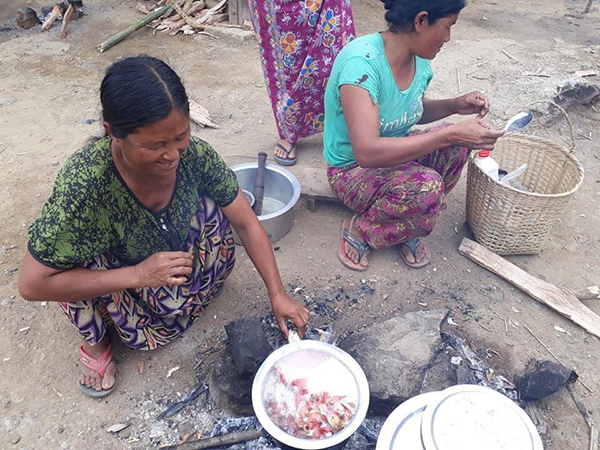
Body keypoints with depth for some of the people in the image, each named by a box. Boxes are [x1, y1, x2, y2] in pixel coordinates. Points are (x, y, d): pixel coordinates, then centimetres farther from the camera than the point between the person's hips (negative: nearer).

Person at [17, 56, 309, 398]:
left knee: (211, 209, -22)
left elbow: (247, 225, -17)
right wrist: (138, 275, -37)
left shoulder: (195, 154, -27)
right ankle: (96, 342, -3)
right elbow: (32, 284, -31)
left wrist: (278, 294, -22)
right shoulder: (85, 184, -38)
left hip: (175, 262, 2)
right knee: (89, 258, -33)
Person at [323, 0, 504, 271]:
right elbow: (367, 152, -38)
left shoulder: (420, 60, -4)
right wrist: (450, 134, -35)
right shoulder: (361, 62, -29)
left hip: (394, 154, 8)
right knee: (426, 186, -32)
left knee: (456, 145, -17)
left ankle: (408, 229, 1)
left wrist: (455, 105, -4)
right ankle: (361, 229, -4)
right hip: (352, 170, -7)